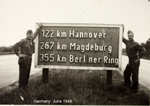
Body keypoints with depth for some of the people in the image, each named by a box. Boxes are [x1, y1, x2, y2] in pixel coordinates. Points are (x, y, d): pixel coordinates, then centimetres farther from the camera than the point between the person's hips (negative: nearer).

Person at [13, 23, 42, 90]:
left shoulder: (31, 40, 11)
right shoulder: (23, 41, -10)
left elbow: (35, 35, 23)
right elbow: (15, 46, -13)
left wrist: (38, 28, 20)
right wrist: (18, 54, -13)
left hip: (29, 59, 8)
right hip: (23, 59, -8)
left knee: (27, 73, 11)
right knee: (23, 73, -5)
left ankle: (25, 86, 21)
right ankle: (21, 87, 1)